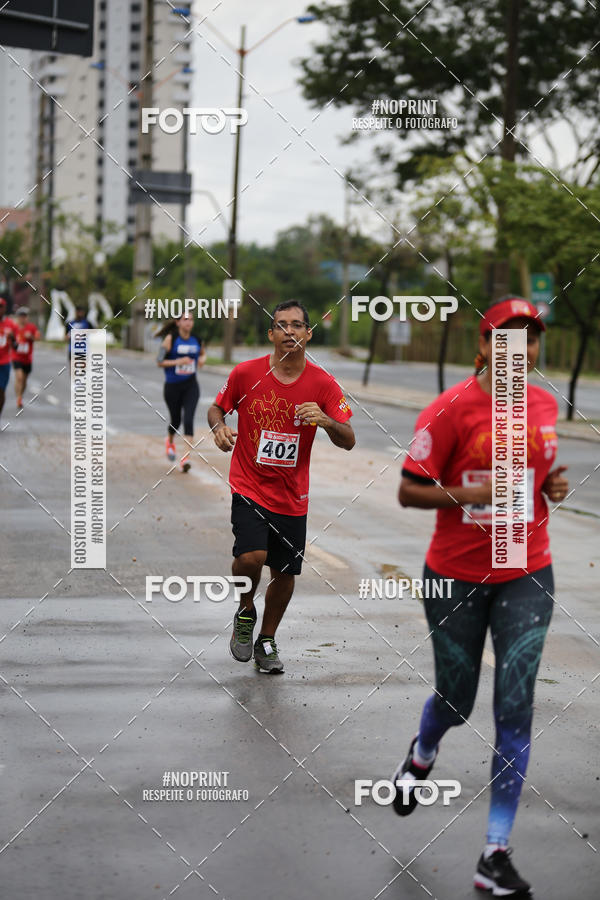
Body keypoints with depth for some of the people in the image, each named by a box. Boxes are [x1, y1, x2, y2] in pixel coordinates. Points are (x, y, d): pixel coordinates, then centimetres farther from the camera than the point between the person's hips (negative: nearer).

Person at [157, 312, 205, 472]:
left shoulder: (196, 340, 4)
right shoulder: (170, 339, -8)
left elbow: (203, 352, 25)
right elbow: (160, 361, -10)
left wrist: (202, 359, 2)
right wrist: (178, 361, -22)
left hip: (191, 385, 2)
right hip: (173, 386, -2)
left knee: (188, 420, -14)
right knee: (176, 420, 11)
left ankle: (186, 458, -19)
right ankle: (170, 441, 47)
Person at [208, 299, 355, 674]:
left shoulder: (323, 383, -6)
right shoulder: (246, 373, -6)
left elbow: (348, 441, -6)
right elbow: (217, 408, 10)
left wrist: (325, 421, -27)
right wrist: (219, 426, -13)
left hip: (292, 497, 2)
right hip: (249, 486, -2)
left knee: (286, 573, 8)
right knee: (251, 556, -23)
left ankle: (267, 641, 32)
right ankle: (245, 612, 9)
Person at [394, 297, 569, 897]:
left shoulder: (544, 404, 4)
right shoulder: (452, 409, -13)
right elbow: (408, 491, -10)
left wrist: (552, 485, 0)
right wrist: (472, 494, -24)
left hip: (525, 576, 3)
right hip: (456, 577, -3)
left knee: (514, 708, -6)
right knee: (456, 702, 12)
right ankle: (422, 754, 51)